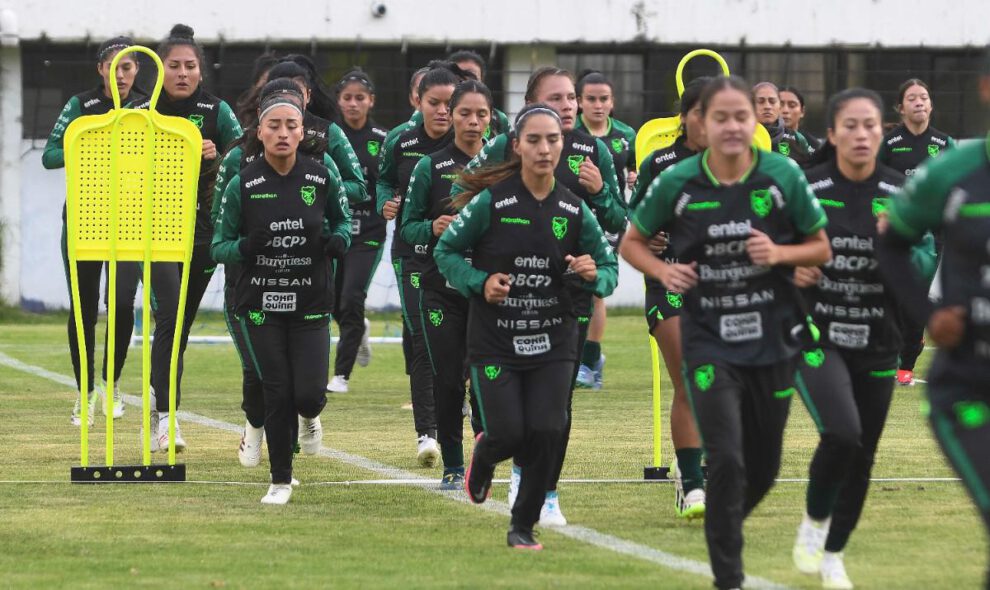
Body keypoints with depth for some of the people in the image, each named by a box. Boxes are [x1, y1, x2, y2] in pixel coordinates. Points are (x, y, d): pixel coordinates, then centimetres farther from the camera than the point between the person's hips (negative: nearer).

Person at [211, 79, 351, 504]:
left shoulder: (322, 178, -3)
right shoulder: (243, 184, -6)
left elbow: (343, 220, 13)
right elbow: (219, 247, -2)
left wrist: (338, 240, -10)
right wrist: (246, 247, -24)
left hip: (310, 305, 1)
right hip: (260, 305, -1)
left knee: (308, 393, -7)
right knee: (276, 393, 0)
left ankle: (309, 414, 33)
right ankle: (281, 480, 18)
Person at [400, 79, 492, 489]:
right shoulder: (430, 167, 3)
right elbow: (408, 228, 4)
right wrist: (432, 228, -16)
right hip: (441, 287, 0)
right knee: (447, 378, -1)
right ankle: (452, 466, 10)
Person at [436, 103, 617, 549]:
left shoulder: (574, 209, -1)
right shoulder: (491, 201, -10)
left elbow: (609, 266, 10)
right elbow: (446, 252, 0)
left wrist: (594, 276, -13)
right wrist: (480, 282, -16)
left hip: (553, 342, 2)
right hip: (495, 341, -2)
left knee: (546, 434, -7)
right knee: (508, 435, -8)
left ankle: (523, 525, 15)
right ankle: (483, 456, 32)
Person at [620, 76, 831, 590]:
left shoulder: (783, 176, -7)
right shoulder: (677, 183, -8)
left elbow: (821, 249, 3)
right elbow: (632, 243, 7)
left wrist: (779, 253, -17)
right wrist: (664, 272, -13)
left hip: (772, 338, 2)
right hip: (709, 340, -2)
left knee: (763, 469, 12)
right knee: (726, 458, -15)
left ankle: (723, 533, 42)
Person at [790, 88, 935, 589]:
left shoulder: (901, 193, -1)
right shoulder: (806, 189, -7)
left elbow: (927, 266, -1)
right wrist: (790, 270, -15)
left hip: (878, 341, 3)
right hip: (817, 335, -3)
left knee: (862, 454, 9)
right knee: (842, 432, -24)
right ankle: (813, 523, 3)